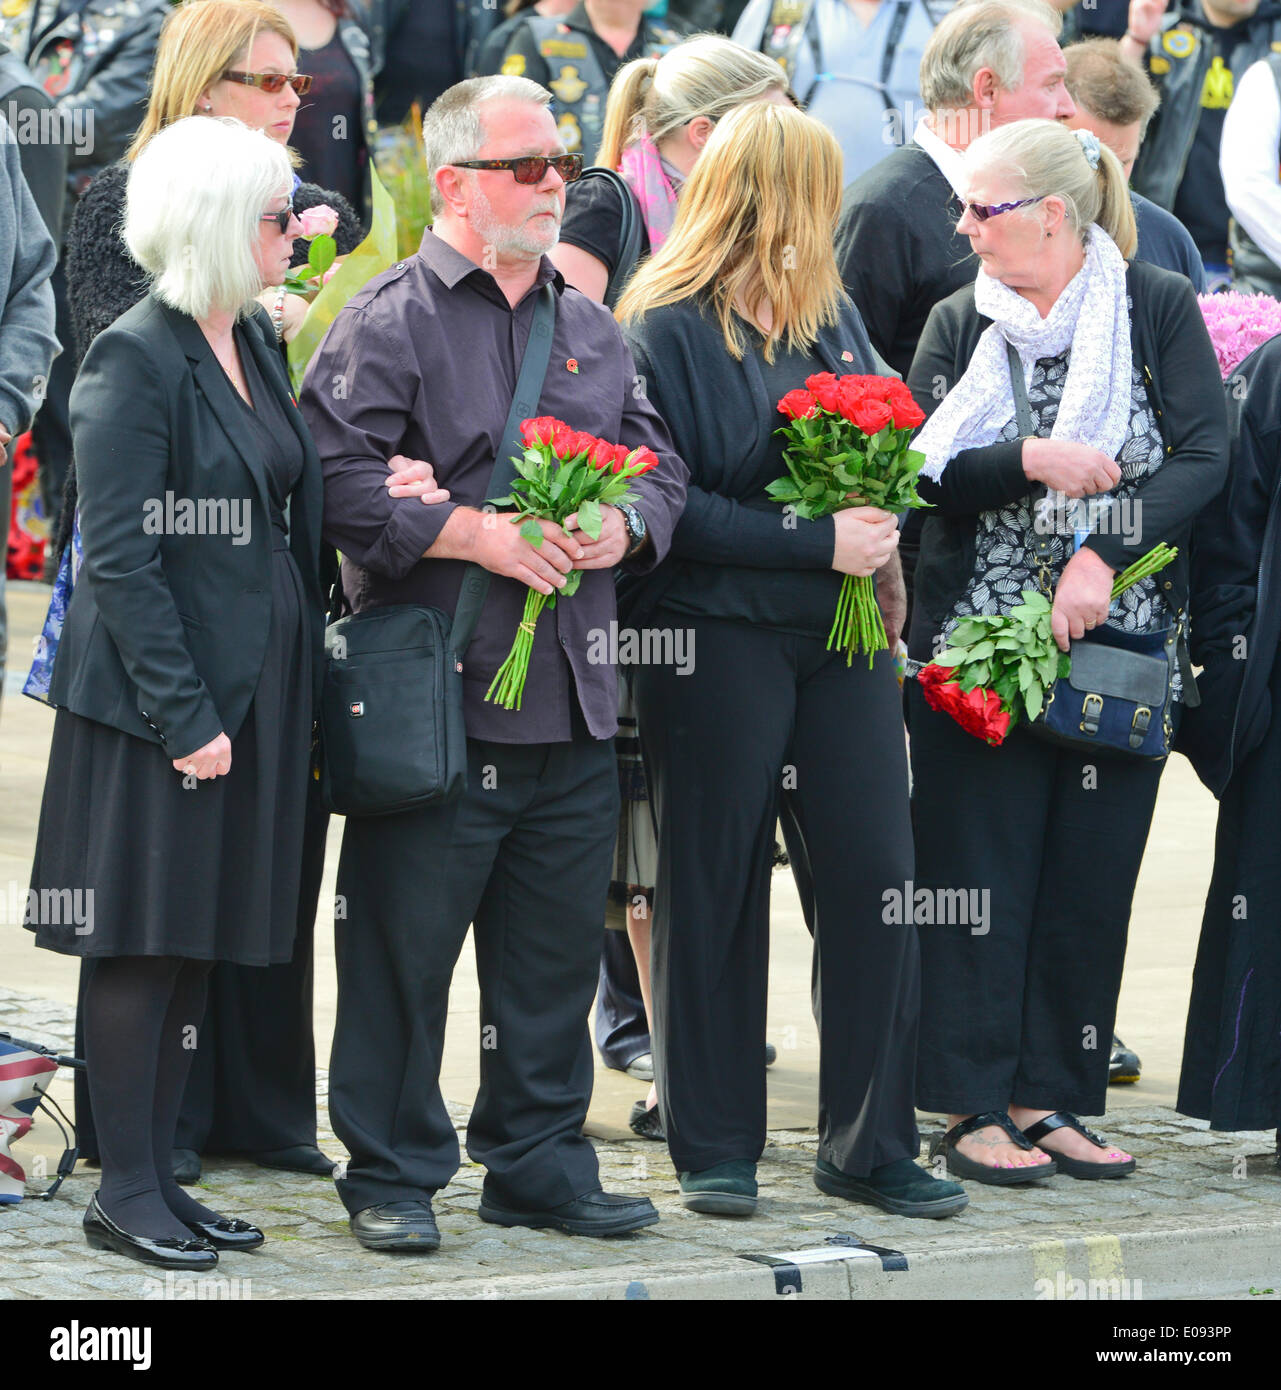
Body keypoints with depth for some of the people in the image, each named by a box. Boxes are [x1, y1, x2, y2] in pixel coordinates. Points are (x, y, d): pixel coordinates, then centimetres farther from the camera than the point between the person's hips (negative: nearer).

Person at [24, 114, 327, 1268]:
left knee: (196, 950, 11)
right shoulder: (136, 361, -13)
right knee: (143, 948, -1)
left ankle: (160, 1174, 18)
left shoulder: (255, 343, 11)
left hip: (254, 689, 8)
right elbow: (119, 561, -17)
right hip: (157, 699, -8)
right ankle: (125, 1192, 6)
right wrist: (183, 716, -19)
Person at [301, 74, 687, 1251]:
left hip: (576, 702, 6)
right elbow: (343, 486, -13)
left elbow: (662, 467, 17)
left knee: (558, 945, 11)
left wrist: (625, 527, -4)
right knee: (404, 943, 0)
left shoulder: (590, 328, 16)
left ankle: (539, 1158, 22)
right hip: (437, 697, -6)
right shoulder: (388, 324, -4)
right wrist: (478, 534, -18)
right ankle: (392, 1175, 10)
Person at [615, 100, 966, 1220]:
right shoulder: (667, 330, -8)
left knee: (875, 874, 1)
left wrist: (876, 520, -1)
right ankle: (716, 1148, 14)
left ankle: (869, 1146, 11)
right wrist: (818, 543, -17)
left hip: (843, 633, 6)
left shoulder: (831, 313, 13)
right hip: (720, 635, -6)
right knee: (715, 893, 4)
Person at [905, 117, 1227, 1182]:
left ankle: (1050, 1097, 13)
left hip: (1120, 642, 0)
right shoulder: (960, 326, 6)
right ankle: (972, 1106, 5)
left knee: (1091, 874, 4)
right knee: (983, 872, -1)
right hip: (979, 644, 0)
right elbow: (920, 472, -1)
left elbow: (1204, 455, -8)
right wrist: (1030, 462, -17)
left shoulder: (1159, 308, 1)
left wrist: (1103, 552, -19)